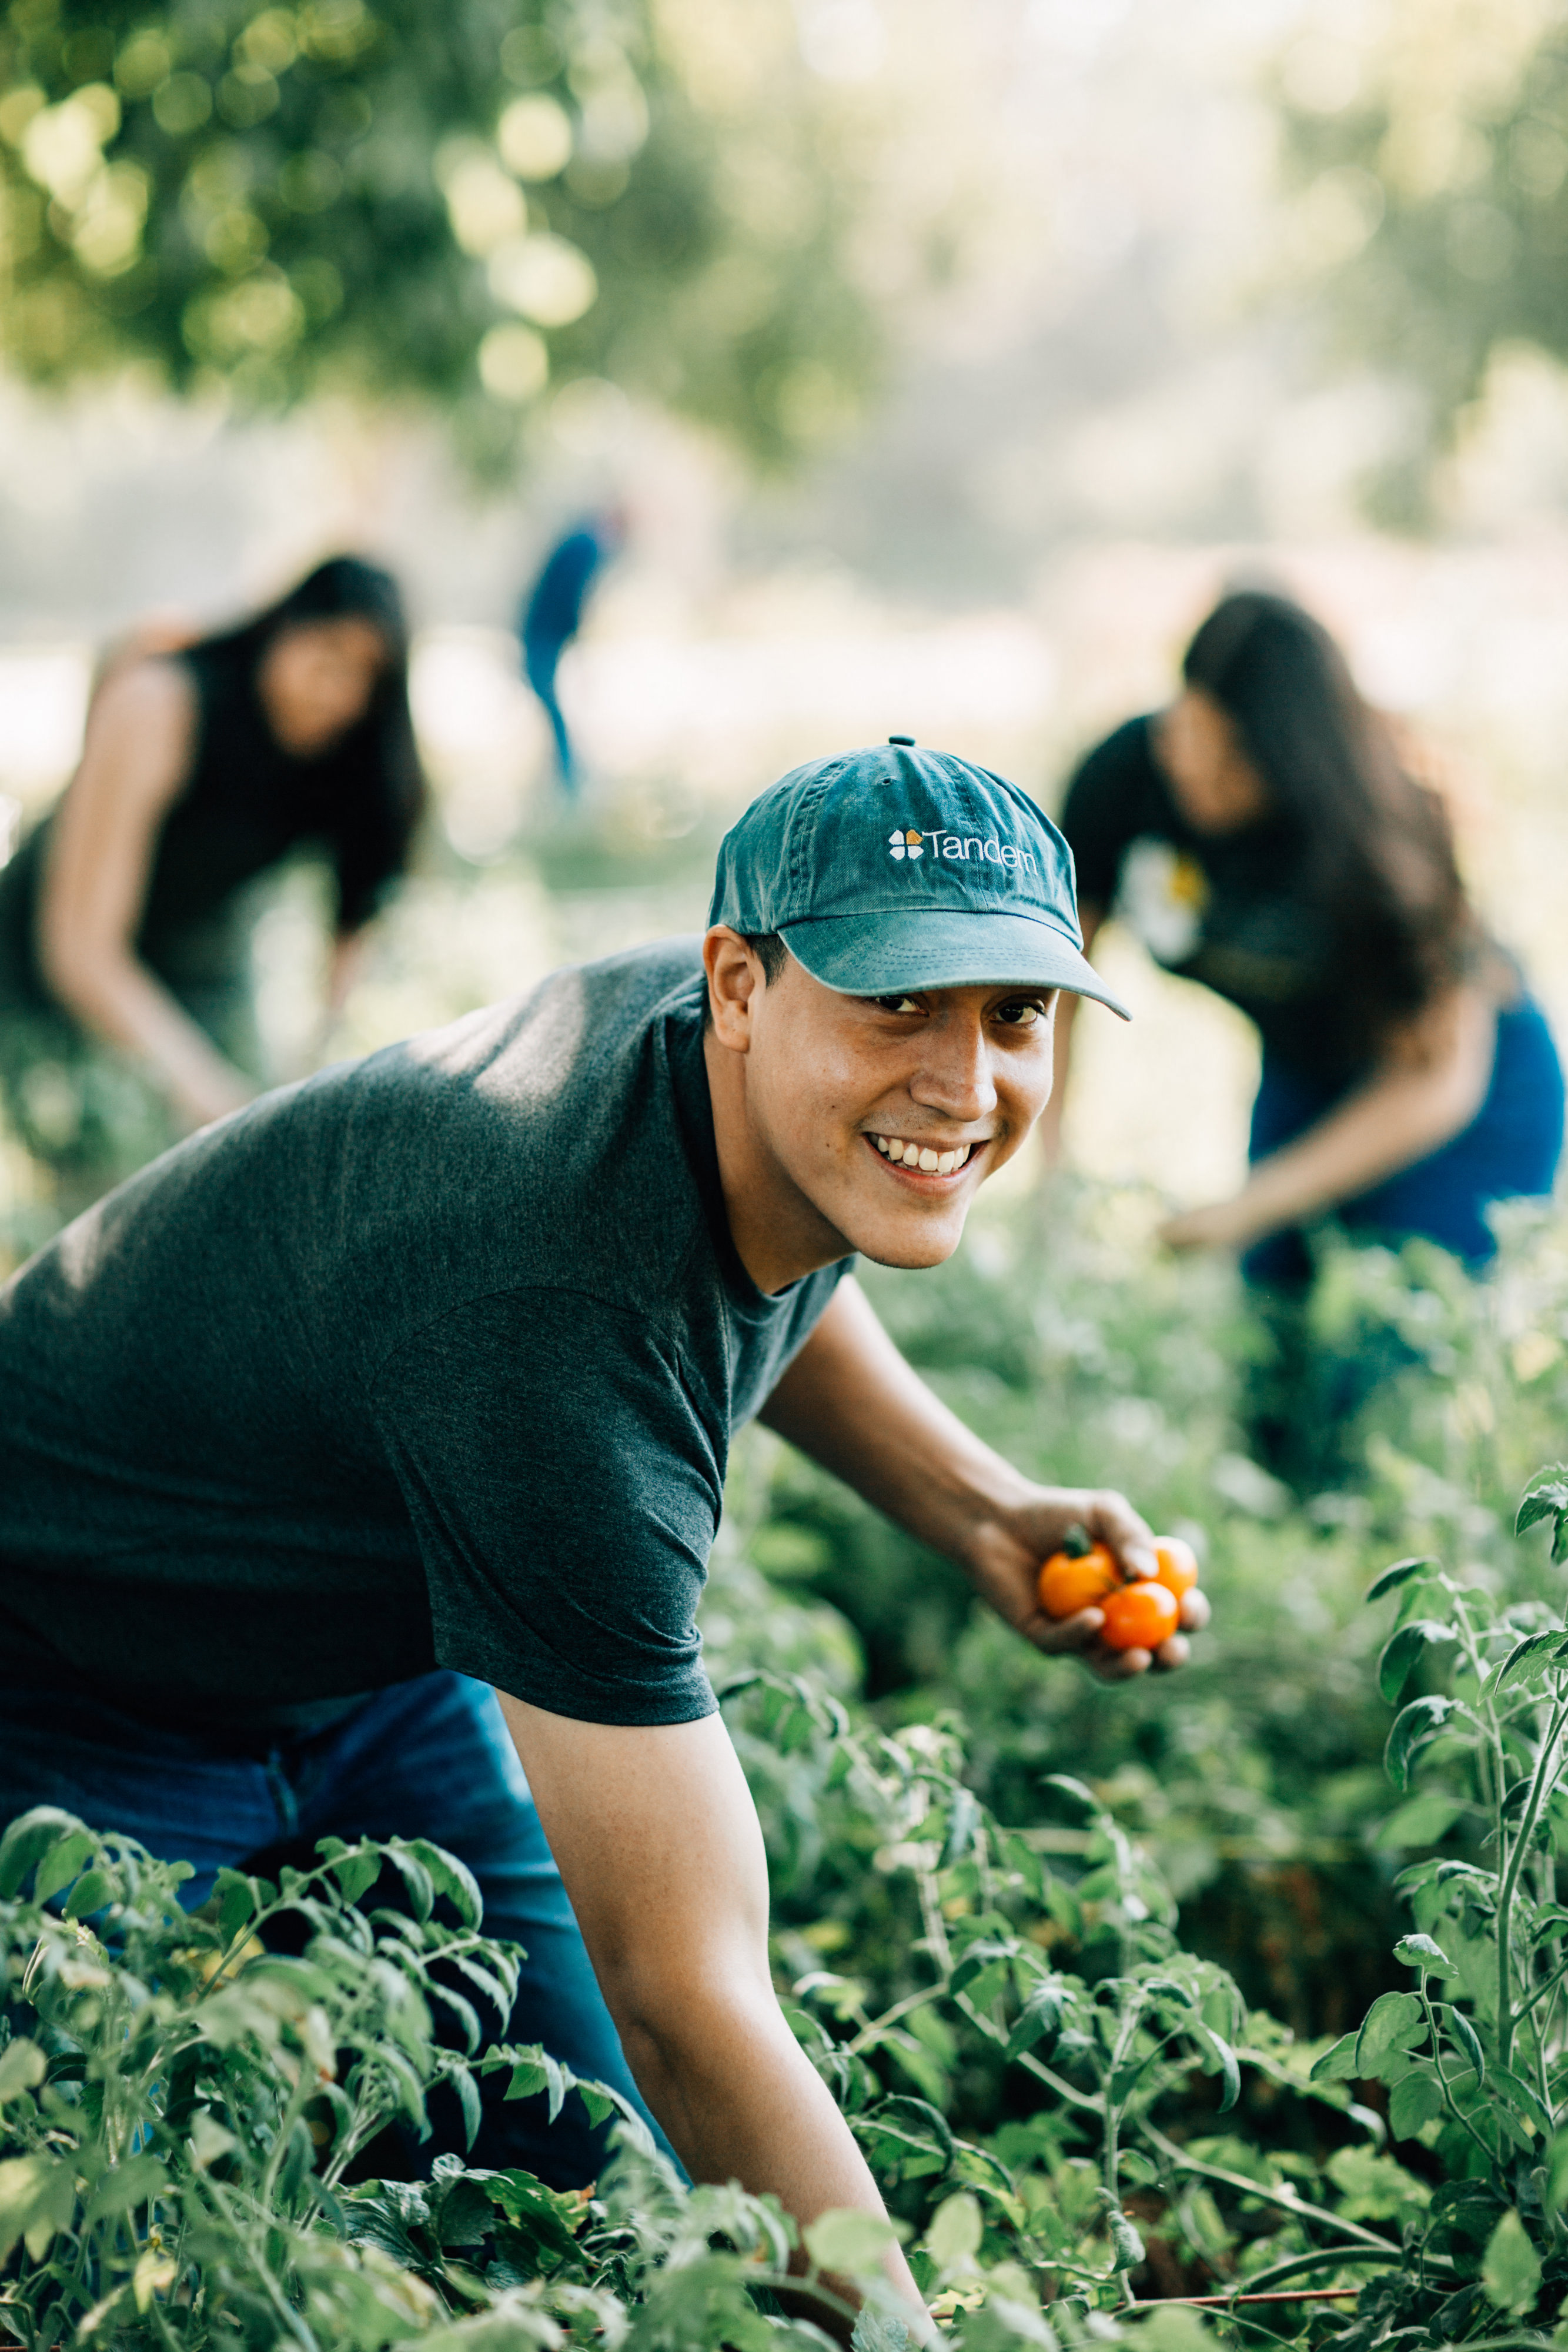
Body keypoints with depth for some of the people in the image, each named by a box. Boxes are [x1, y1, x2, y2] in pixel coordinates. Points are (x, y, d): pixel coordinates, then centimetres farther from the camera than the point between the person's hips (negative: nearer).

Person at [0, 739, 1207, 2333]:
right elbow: (685, 2001, -38)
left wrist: (979, 1513, -3)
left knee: (590, 2208, 2)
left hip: (387, 1659, 7)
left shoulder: (800, 1131, -16)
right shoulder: (558, 1330, -41)